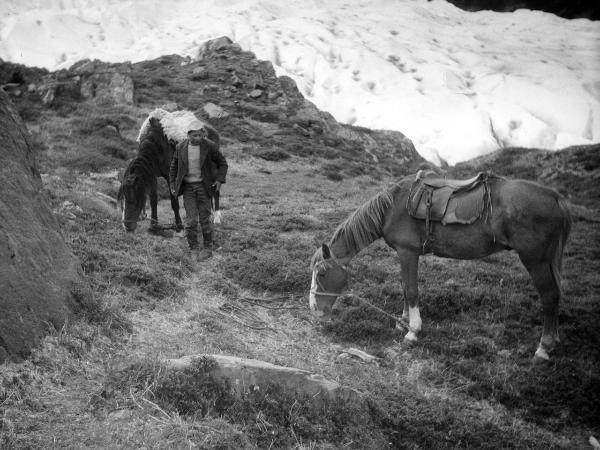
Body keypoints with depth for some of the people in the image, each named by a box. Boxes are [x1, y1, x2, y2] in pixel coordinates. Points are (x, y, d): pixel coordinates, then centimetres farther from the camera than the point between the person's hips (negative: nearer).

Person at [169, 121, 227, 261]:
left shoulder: (209, 146, -12)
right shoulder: (181, 147, -4)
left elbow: (222, 163, 0)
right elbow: (174, 167, 9)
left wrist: (219, 180, -12)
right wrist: (172, 185, 3)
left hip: (203, 185, -1)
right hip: (188, 187, 1)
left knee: (204, 218, 0)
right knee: (191, 220, -6)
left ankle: (208, 249, 16)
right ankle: (194, 250, 7)